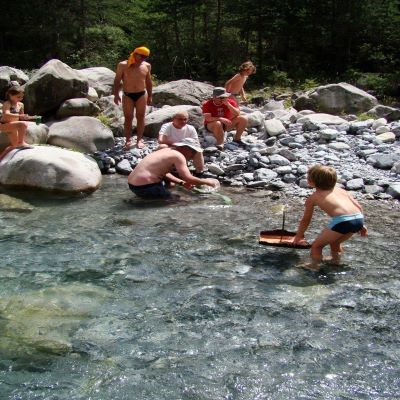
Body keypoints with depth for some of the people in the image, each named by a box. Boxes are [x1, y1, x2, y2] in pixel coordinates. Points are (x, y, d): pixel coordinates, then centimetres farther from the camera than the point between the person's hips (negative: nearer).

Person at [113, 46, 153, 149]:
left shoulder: (147, 66, 4)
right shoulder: (123, 65, -5)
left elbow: (149, 82, 13)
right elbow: (117, 80, 0)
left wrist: (150, 96, 12)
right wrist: (116, 94, -6)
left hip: (141, 94, 2)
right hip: (127, 95, -2)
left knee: (140, 117, 5)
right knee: (128, 118, 1)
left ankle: (139, 139, 14)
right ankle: (128, 140, 10)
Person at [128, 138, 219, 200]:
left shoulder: (167, 150, 17)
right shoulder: (178, 156, -11)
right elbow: (187, 178, -18)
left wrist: (181, 182, 15)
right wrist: (207, 181, -5)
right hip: (145, 187, -9)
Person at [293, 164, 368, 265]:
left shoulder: (312, 198, 17)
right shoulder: (340, 190, 29)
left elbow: (305, 220, 27)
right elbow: (358, 206, 21)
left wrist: (299, 236, 40)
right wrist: (361, 225, 28)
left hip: (342, 220, -6)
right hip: (359, 219, 7)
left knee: (316, 246, 11)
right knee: (334, 242, 32)